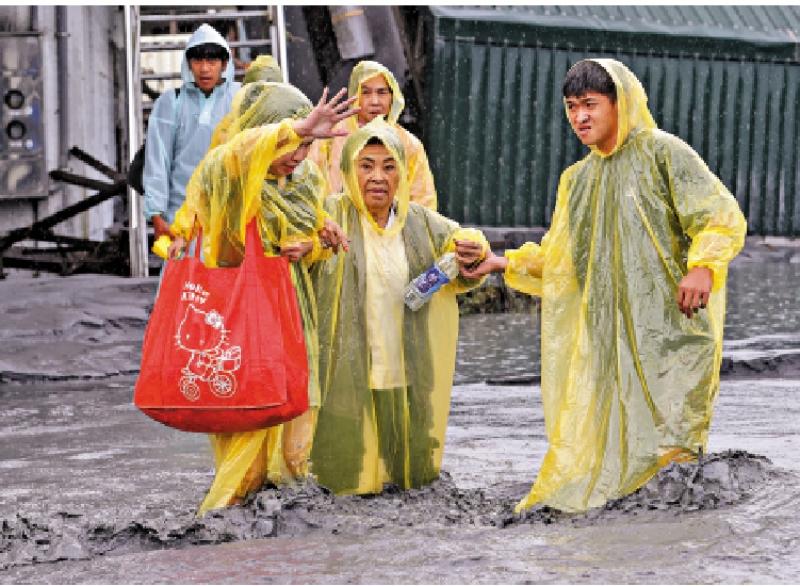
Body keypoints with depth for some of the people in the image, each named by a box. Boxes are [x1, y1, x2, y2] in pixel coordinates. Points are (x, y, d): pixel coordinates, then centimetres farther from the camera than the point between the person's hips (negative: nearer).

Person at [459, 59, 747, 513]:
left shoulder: (663, 152, -2)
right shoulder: (579, 179, 18)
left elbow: (723, 216, -8)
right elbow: (557, 255, 24)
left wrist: (703, 266, -24)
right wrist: (506, 263, 11)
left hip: (667, 320, -6)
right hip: (604, 330, 6)